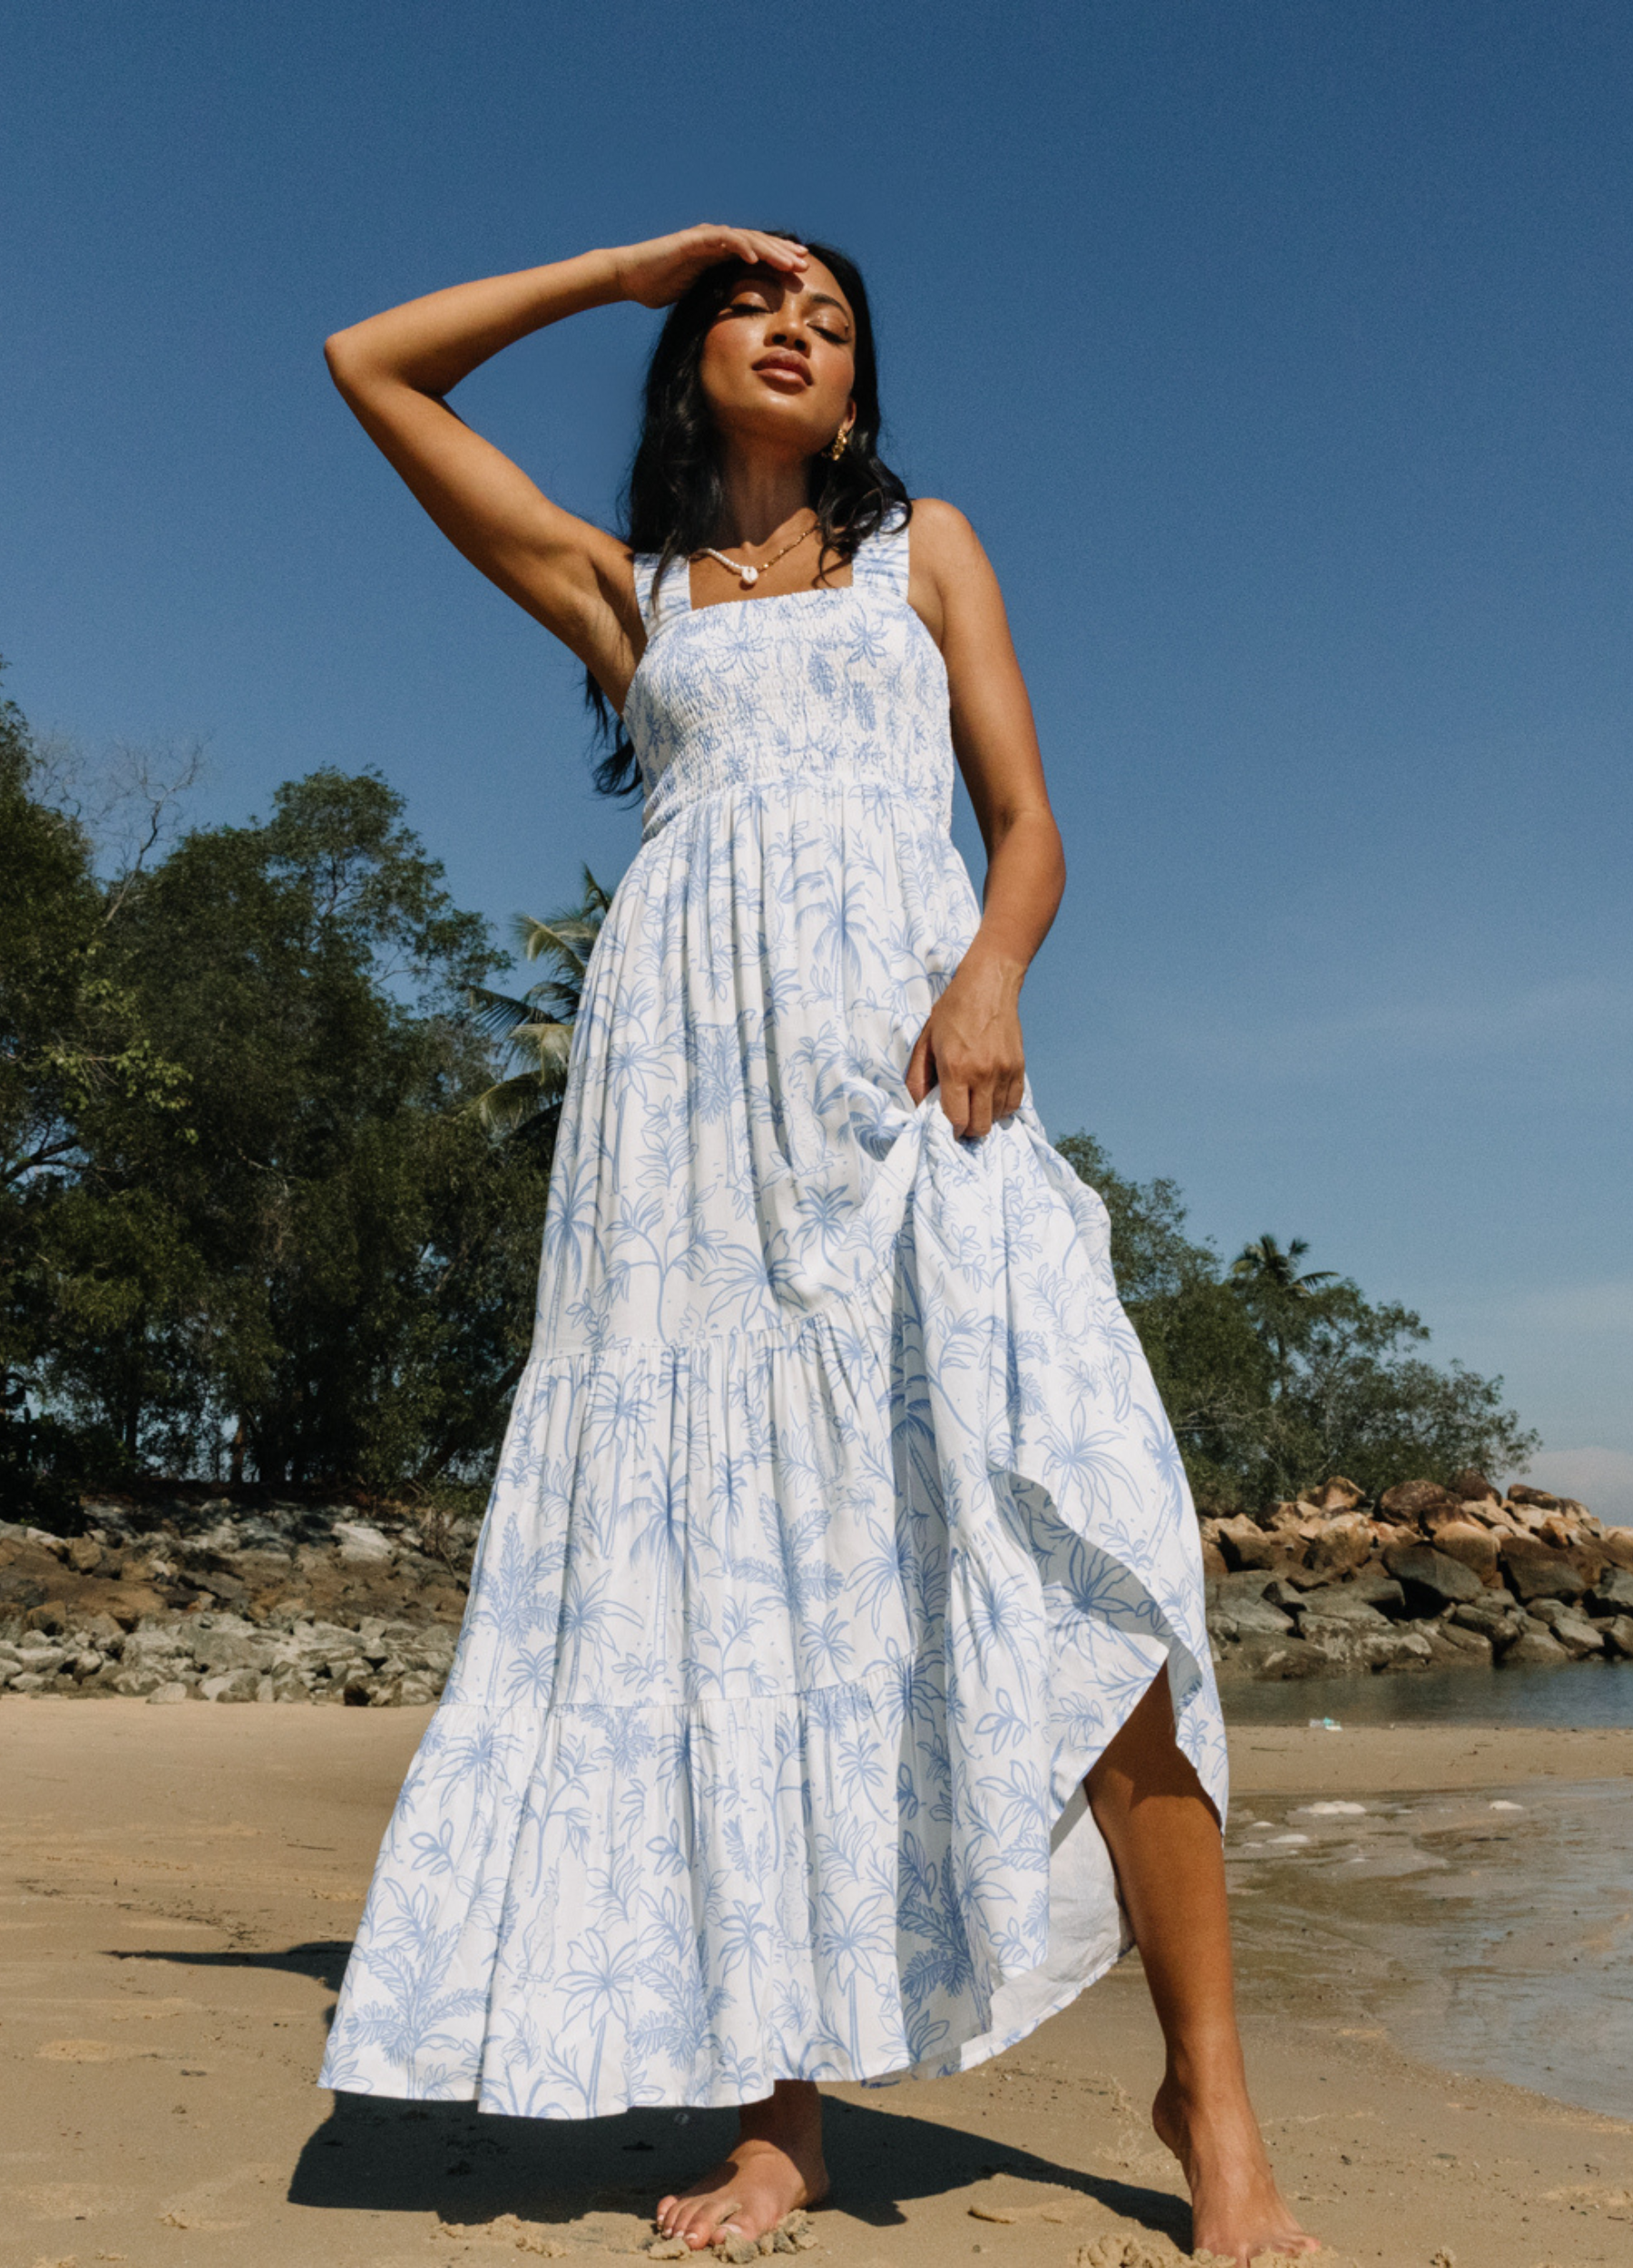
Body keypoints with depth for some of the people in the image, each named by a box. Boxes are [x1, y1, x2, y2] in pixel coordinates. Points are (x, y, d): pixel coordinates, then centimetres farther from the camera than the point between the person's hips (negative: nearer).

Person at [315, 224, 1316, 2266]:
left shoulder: (922, 551, 23)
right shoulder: (618, 588, 25)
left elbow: (1027, 819, 12)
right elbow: (372, 363, 28)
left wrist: (993, 972, -10)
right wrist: (632, 262, 28)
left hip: (898, 1043, -1)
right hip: (687, 1074, 2)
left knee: (1049, 1507, -17)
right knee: (723, 1550, -6)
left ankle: (1210, 2091, -8)